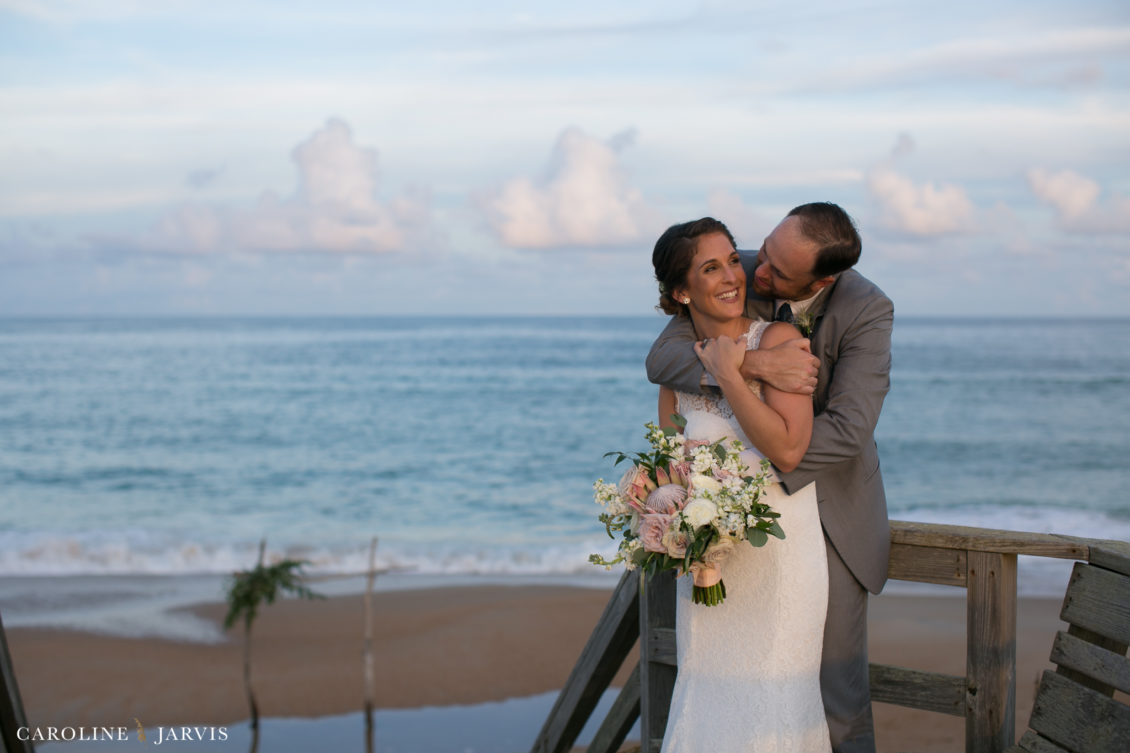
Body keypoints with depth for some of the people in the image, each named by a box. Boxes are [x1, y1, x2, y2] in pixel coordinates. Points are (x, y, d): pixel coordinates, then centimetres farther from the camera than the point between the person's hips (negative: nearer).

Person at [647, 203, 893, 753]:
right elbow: (662, 358, -21)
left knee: (836, 675, 3)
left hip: (830, 502, -2)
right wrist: (752, 365, -37)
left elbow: (847, 429, -29)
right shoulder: (736, 277, -13)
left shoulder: (867, 311, -22)